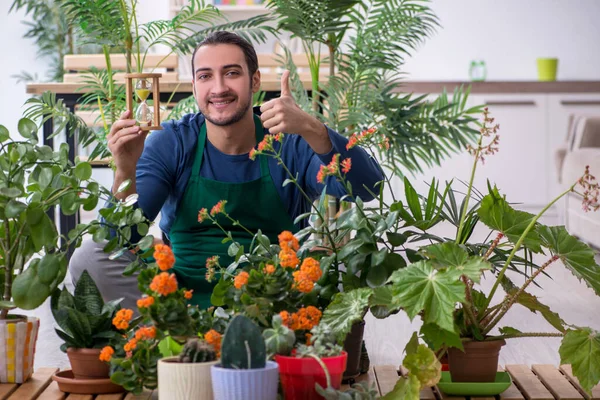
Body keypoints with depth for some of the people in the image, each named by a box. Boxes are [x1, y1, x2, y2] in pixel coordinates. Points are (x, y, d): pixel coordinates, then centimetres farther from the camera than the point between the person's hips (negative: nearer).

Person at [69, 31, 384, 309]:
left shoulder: (290, 144, -4)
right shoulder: (171, 143, 0)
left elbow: (367, 188, -20)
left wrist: (311, 129, -35)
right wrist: (126, 173, -27)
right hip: (181, 298, 2)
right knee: (89, 257, -19)